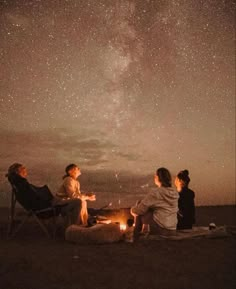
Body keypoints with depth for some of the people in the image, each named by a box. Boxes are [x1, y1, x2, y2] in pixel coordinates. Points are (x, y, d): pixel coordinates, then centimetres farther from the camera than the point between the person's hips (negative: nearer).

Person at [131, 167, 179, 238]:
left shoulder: (156, 193, -15)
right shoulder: (175, 193, 5)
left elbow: (141, 208, -11)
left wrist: (133, 210, 13)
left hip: (159, 229, -7)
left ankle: (136, 236, 19)